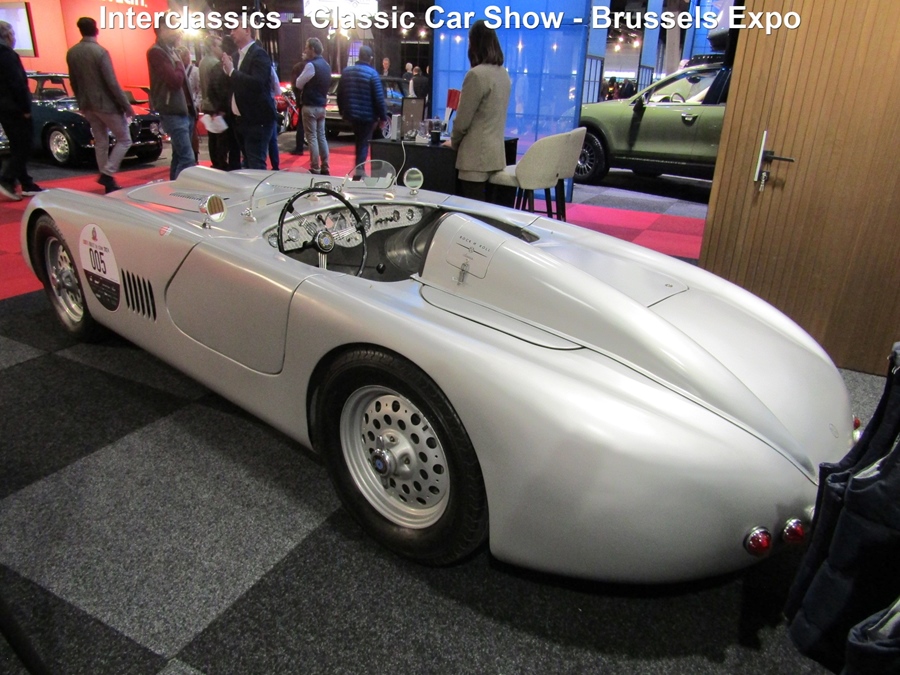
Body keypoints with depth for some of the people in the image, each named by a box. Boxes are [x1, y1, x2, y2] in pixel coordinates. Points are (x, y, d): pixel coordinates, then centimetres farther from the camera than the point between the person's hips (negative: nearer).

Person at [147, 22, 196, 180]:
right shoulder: (156, 52, -10)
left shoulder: (170, 51, 18)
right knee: (187, 159, -17)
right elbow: (175, 80, -20)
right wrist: (179, 62, -4)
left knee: (179, 157, 12)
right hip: (173, 113, -9)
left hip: (183, 111, 9)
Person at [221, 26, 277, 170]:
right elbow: (235, 83, 17)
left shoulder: (258, 54, -10)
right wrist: (227, 70, 0)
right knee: (249, 164, 13)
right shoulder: (236, 56, 13)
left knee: (256, 166, -11)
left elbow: (257, 83, -23)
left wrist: (232, 71, -20)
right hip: (241, 118, 8)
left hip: (257, 120, -8)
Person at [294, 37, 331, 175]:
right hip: (321, 105, 8)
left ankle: (315, 169, -4)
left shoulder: (311, 65, -15)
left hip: (310, 106, -8)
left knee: (312, 138, -5)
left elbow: (298, 84, -9)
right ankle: (324, 168, 13)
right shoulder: (326, 65, 12)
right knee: (321, 136, 11)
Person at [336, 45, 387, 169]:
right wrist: (383, 116, -7)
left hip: (351, 114, 6)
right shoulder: (372, 73, -12)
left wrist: (342, 111, 20)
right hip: (367, 115, -6)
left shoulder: (346, 71, 5)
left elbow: (340, 94, 10)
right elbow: (379, 98, -14)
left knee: (359, 141, 22)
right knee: (363, 144, 3)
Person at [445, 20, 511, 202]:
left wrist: (453, 142, 6)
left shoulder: (476, 74, -15)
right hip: (495, 151, 8)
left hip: (477, 154, -8)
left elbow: (463, 119, -12)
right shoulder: (503, 73, 11)